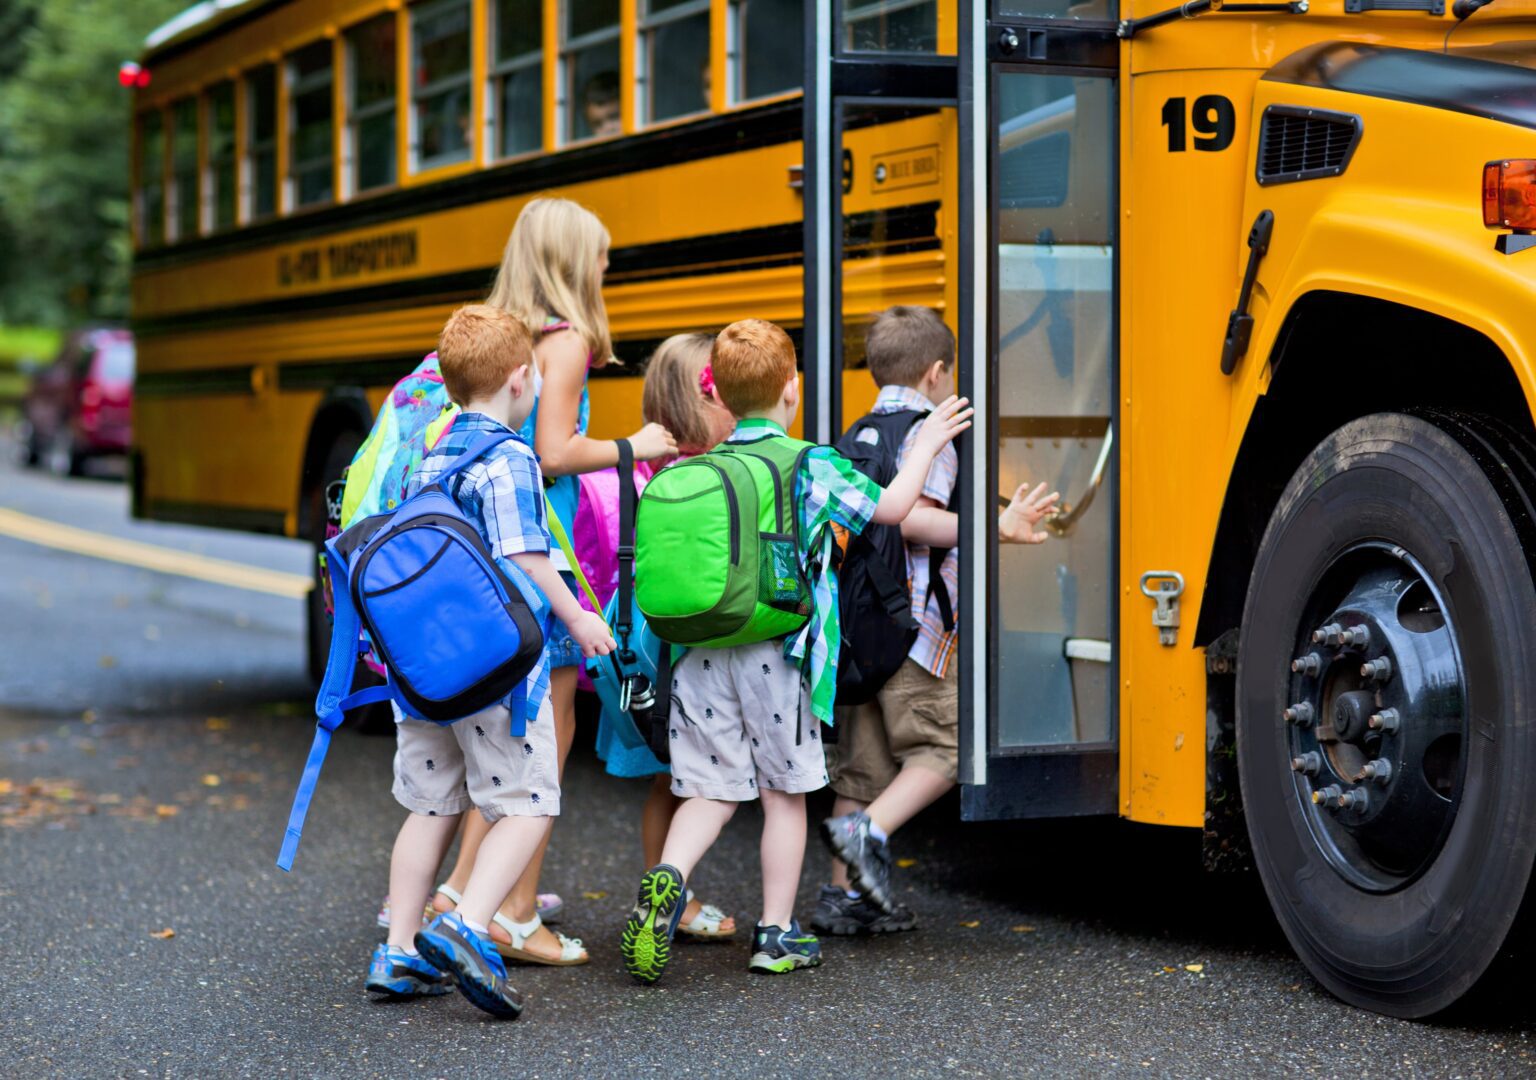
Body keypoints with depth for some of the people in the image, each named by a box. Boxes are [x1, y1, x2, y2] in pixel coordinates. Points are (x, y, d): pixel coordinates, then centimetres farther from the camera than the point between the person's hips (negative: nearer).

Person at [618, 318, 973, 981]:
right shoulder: (811, 467, -4)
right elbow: (890, 507, 2)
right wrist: (926, 444, 15)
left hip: (700, 656, 3)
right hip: (774, 658, -3)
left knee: (710, 790, 8)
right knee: (784, 792, 9)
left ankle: (667, 878, -18)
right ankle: (776, 934, 13)